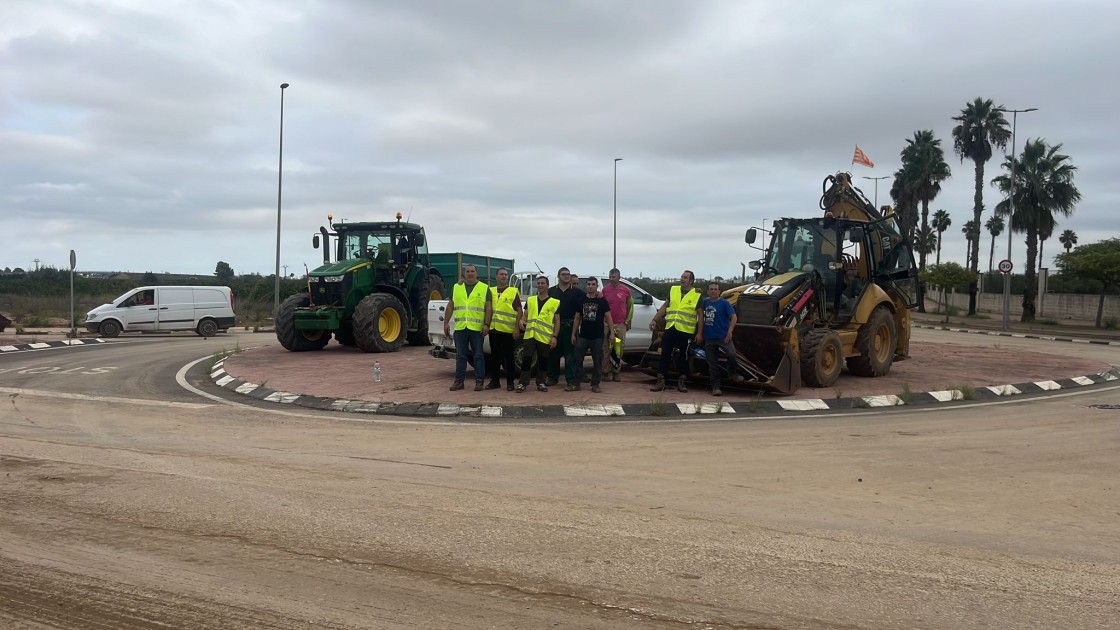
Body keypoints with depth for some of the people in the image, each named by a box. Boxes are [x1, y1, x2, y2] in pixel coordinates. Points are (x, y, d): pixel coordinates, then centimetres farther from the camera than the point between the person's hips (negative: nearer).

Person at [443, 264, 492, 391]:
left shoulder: (485, 288, 3)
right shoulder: (456, 287, 12)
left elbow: (489, 308, -1)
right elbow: (450, 306, 14)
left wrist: (486, 325, -10)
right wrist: (446, 322, 7)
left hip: (477, 328, -3)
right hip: (460, 328, 3)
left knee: (478, 356, 1)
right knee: (460, 356, 7)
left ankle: (479, 381, 7)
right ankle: (459, 381, 13)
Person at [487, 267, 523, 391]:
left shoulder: (513, 291, 2)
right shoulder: (491, 291, 12)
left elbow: (519, 311, -2)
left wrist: (517, 328, -10)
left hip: (508, 330, -3)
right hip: (493, 329, 3)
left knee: (509, 357, 2)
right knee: (494, 356, 9)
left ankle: (510, 382, 8)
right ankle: (495, 381, 18)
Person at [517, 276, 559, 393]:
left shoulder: (555, 302, 5)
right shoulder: (530, 300, 14)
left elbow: (557, 321, 3)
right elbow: (525, 314, 12)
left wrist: (554, 337, -5)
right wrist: (521, 320, -12)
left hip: (545, 337, -1)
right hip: (530, 335, 1)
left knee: (543, 361, 7)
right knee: (526, 359, -2)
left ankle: (541, 383, 18)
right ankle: (522, 383, 3)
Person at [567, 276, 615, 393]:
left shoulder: (602, 301, 1)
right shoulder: (580, 300, 8)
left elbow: (608, 317, -1)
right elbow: (577, 318, 11)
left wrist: (612, 333, -10)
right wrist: (573, 334, 8)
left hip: (597, 337, -2)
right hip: (583, 336, 2)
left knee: (597, 361, 3)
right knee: (577, 359, 0)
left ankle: (595, 384, 13)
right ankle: (575, 384, 6)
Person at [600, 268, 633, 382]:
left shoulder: (626, 290, 3)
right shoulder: (605, 290, 3)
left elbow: (630, 306, 11)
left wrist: (628, 321, 9)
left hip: (621, 324, 0)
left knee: (619, 349, 2)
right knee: (606, 348, -2)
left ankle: (616, 371, 11)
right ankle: (606, 371, 5)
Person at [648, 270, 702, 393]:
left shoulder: (696, 295, 0)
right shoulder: (673, 290, 10)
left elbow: (700, 315, 1)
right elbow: (665, 306, 15)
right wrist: (654, 320, 7)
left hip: (686, 331, -3)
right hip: (670, 329, 3)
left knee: (683, 357, 6)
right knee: (665, 355, 1)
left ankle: (681, 382, 17)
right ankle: (660, 382, 6)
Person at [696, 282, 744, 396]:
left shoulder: (724, 303, -3)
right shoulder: (705, 302, 8)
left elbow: (734, 317, -10)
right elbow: (702, 318, 17)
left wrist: (729, 332, -20)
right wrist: (699, 333, 13)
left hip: (723, 337, -4)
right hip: (709, 338, 4)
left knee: (732, 354, -26)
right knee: (712, 364, 5)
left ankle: (733, 374, -1)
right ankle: (715, 387, 14)